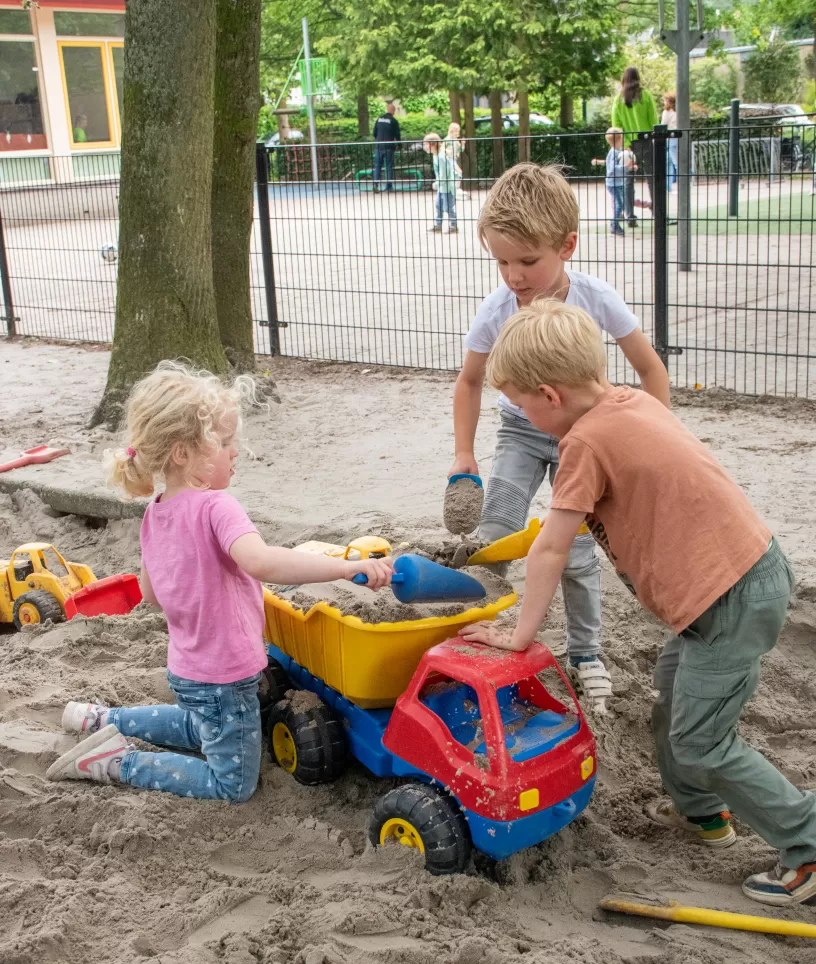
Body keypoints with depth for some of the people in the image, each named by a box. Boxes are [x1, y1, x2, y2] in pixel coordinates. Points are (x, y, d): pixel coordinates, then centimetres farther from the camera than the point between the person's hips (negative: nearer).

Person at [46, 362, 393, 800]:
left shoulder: (154, 514, -1)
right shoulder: (215, 506, -28)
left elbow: (150, 593, 12)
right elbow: (260, 561, -47)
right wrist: (348, 566, -50)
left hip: (186, 669, 9)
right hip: (224, 677, -8)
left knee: (205, 729, 38)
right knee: (234, 785, 10)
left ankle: (103, 719, 35)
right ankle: (118, 762, 4)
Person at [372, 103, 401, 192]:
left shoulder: (379, 119, 7)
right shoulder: (394, 121, -6)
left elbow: (374, 133, 10)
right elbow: (397, 135, -3)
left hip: (379, 146, 3)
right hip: (389, 147, -3)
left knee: (377, 166, 8)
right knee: (389, 166, 5)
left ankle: (375, 183, -8)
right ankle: (389, 186, 6)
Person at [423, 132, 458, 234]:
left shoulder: (441, 157, -25)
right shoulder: (436, 155, 5)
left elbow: (443, 174, -24)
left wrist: (437, 184, -14)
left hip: (447, 186, -10)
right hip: (442, 186, 10)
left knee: (449, 207, 0)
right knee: (437, 205, 14)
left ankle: (453, 226, 11)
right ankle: (437, 225, 21)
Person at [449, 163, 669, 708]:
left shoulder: (596, 300, -24)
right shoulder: (497, 312, -21)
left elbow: (650, 368, -11)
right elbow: (471, 381, -3)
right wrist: (464, 453, -6)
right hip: (521, 432, 1)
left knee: (577, 551, 0)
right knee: (492, 540, -12)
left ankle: (586, 654, 20)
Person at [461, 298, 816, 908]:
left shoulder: (587, 440, -18)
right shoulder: (632, 401, 7)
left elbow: (551, 550, -10)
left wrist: (519, 635, 0)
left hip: (732, 598, -10)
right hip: (757, 566, 10)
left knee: (701, 742, 1)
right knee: (675, 687, 26)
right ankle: (700, 810, 43)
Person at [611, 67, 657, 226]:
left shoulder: (618, 99, 3)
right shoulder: (645, 96, -2)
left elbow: (616, 124, -1)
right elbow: (653, 120, -4)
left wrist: (623, 144, -3)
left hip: (626, 144, 2)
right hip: (645, 142, -2)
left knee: (628, 180, 5)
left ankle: (630, 216, 2)